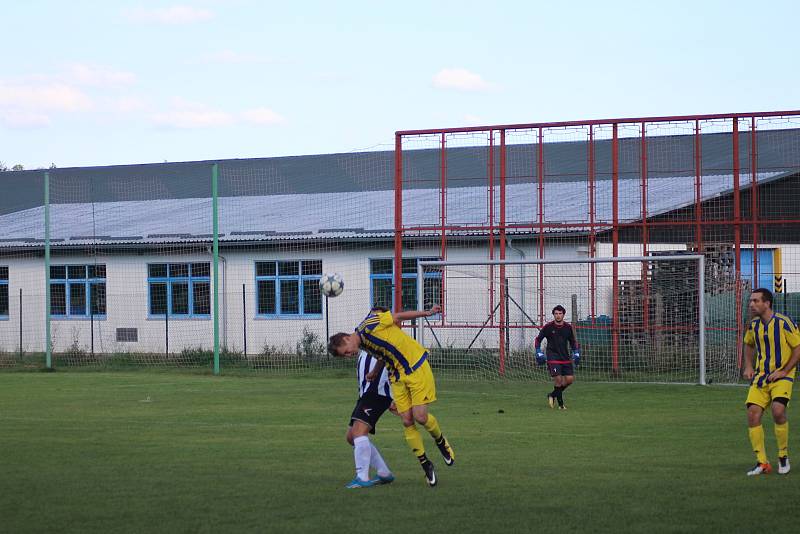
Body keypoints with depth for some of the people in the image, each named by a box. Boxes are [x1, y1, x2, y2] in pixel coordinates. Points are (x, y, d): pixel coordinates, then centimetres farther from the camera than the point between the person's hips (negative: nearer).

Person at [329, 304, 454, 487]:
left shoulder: (369, 326, -20)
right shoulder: (364, 345, 5)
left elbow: (398, 317, -10)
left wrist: (426, 313, -4)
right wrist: (375, 373, 34)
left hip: (417, 368, -7)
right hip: (397, 377, 7)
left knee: (420, 417, -12)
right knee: (407, 421, -3)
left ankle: (441, 441, 18)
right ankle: (425, 464, 6)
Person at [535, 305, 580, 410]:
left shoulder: (568, 327, 5)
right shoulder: (548, 327, -5)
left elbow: (573, 341, 19)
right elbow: (538, 339, 6)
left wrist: (576, 353, 8)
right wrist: (539, 353, -2)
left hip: (565, 357, 4)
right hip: (553, 357, -4)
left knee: (570, 379, -3)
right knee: (558, 378, -15)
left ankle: (553, 395, 20)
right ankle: (560, 404, -1)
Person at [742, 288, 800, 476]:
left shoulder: (783, 323, -13)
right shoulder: (754, 325, 6)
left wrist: (784, 371, -15)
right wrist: (748, 366, 11)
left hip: (782, 377, -6)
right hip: (760, 376, 6)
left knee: (778, 410, -26)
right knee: (753, 413, -11)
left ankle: (783, 456, -4)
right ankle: (762, 462, -2)